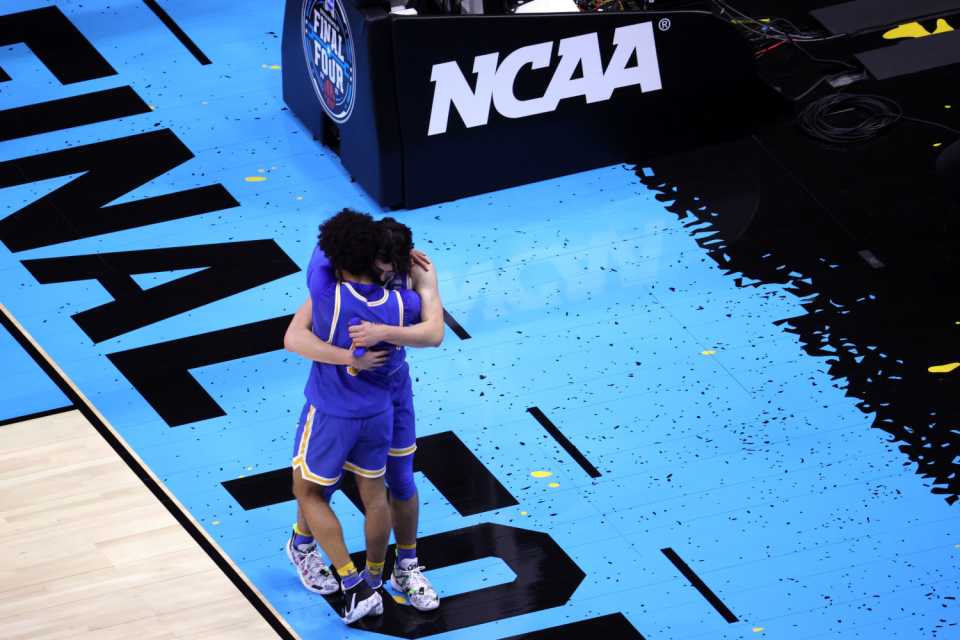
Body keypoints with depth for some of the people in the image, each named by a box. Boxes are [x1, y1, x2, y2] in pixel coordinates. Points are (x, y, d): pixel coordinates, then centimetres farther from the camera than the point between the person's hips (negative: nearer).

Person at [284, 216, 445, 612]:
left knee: (402, 481, 12)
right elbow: (295, 337, -40)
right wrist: (350, 357, -51)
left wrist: (384, 333, -51)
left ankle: (406, 569, 32)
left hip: (391, 386, 2)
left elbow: (434, 332, -35)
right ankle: (302, 546, 43)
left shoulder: (417, 271, -23)